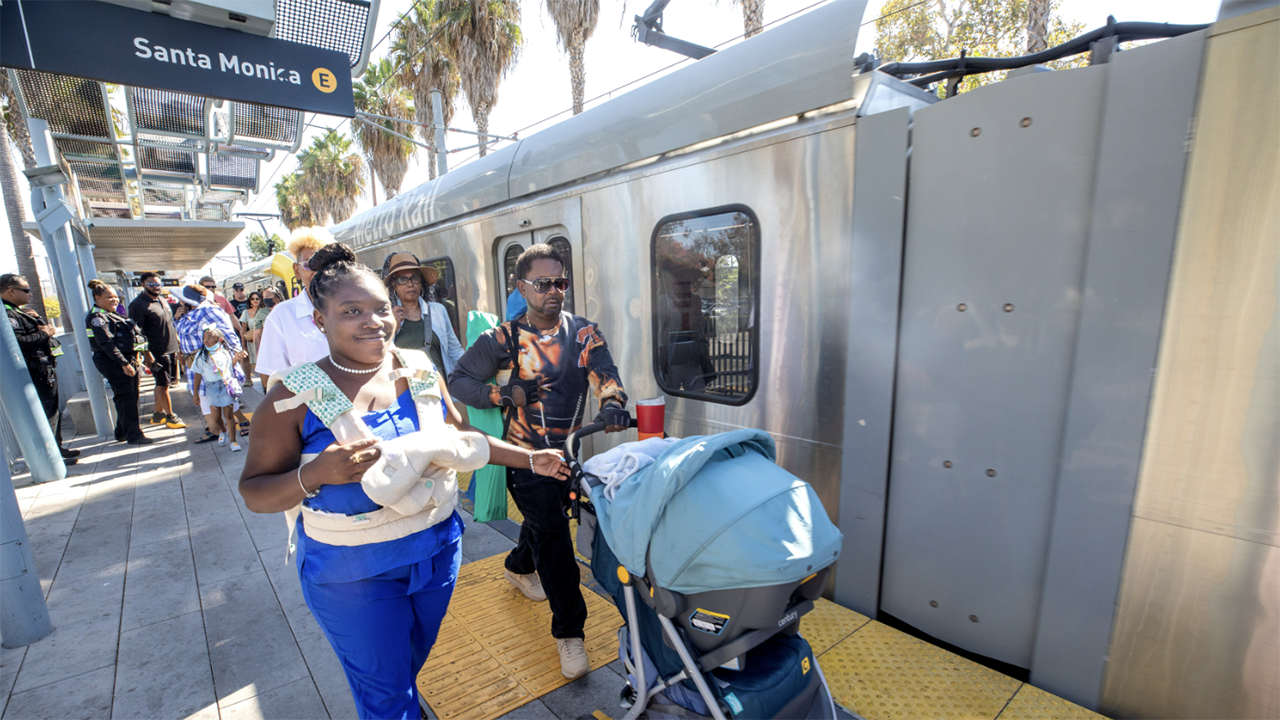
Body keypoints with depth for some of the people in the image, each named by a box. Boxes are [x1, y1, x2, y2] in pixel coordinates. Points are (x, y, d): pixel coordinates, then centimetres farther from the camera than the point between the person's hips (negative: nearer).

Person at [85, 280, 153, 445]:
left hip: (127, 360, 10)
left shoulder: (112, 315, 17)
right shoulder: (97, 317, -12)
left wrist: (134, 359, 21)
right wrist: (124, 363, -24)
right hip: (114, 363, -10)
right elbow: (106, 343, -20)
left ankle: (122, 432, 25)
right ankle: (133, 436, -2)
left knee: (131, 397, 14)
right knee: (125, 398, -7)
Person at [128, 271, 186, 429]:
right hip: (157, 353, -8)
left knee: (162, 384, 14)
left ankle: (158, 414, 24)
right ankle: (170, 417, 6)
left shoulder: (162, 301, 14)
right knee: (163, 385, -2)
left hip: (171, 350, 8)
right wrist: (146, 353, -19)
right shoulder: (138, 305, -11)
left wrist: (177, 344, 21)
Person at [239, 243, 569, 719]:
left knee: (413, 659, 28)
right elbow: (255, 493, -10)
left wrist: (530, 459, 2)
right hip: (352, 571, -4)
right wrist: (316, 474, -30)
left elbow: (461, 437, 5)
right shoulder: (296, 397, -15)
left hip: (437, 549, 4)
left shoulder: (419, 369, -5)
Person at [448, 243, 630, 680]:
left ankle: (519, 568, 56)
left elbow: (605, 375, -13)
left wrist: (612, 403, -35)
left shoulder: (585, 333, -2)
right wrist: (502, 393, -19)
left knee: (543, 520, 25)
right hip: (526, 454, -4)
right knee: (553, 537, -8)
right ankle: (569, 632, 8)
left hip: (570, 450, 5)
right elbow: (458, 381, -4)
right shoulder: (503, 339, -10)